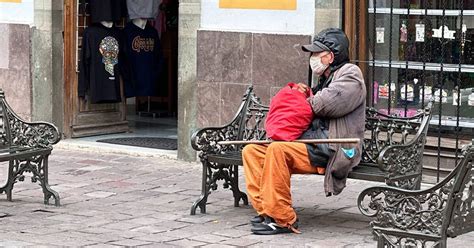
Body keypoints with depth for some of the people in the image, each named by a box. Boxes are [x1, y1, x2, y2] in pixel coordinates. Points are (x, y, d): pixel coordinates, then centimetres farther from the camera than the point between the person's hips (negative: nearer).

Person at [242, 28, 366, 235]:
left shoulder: (350, 74, 0)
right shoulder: (326, 79, 29)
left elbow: (328, 102, -18)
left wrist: (311, 101, 2)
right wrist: (304, 93, 13)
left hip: (331, 150, -10)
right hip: (314, 146, 10)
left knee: (277, 149, -32)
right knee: (251, 151, -3)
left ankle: (282, 219, -29)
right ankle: (265, 209, -12)